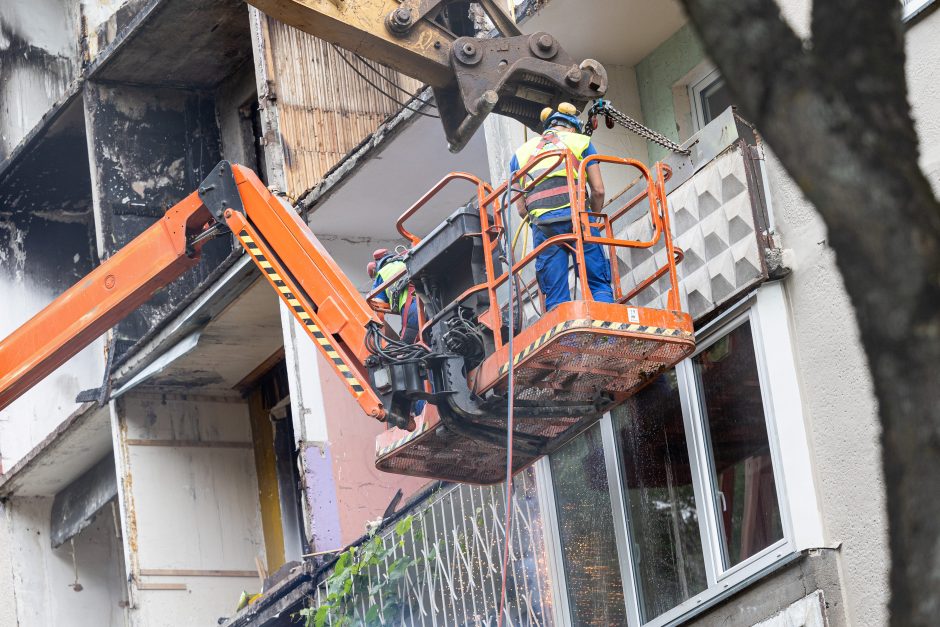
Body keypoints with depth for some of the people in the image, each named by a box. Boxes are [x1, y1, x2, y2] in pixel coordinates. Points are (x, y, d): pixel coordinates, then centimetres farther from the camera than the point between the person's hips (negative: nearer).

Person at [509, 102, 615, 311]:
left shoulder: (521, 152, 24)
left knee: (556, 297, 1)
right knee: (599, 285, -1)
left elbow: (520, 208, 16)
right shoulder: (580, 141, 18)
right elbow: (598, 190, 9)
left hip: (543, 225, 2)